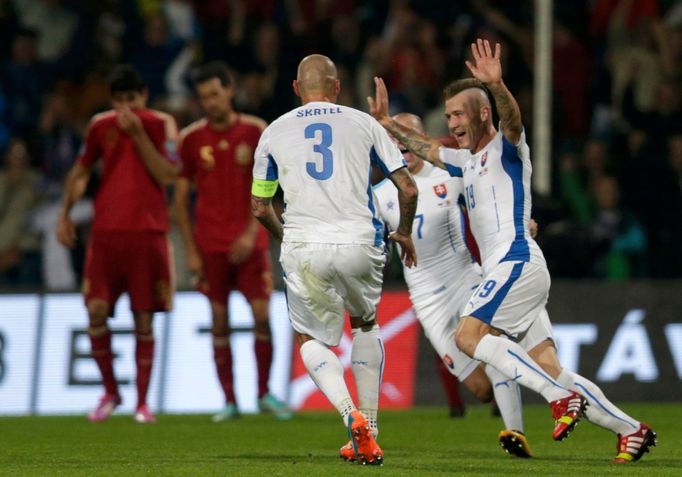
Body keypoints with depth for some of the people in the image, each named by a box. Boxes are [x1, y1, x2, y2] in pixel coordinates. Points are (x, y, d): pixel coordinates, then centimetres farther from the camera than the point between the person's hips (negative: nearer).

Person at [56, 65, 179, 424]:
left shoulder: (162, 124, 0)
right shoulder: (100, 125, 8)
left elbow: (166, 175, -11)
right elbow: (81, 170, 19)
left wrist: (138, 133, -15)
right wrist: (65, 212, 9)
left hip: (148, 233, -2)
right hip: (105, 232, 2)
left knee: (144, 319, -1)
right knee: (96, 311, -6)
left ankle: (142, 401, 8)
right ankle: (110, 392, 13)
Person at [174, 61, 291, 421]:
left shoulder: (255, 131, -1)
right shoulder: (191, 139, 1)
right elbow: (180, 199, 5)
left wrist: (251, 233, -14)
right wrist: (191, 251, -1)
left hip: (249, 241, 0)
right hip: (210, 244, 0)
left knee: (262, 316, -5)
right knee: (219, 321, 0)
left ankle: (265, 393, 11)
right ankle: (229, 401, 6)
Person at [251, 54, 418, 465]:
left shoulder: (275, 132, 12)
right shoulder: (363, 124, 10)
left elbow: (260, 206, 18)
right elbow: (408, 188, 8)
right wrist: (405, 233, 26)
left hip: (304, 247, -1)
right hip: (359, 243, 1)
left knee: (311, 339, 16)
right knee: (366, 325, 26)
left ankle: (351, 413, -12)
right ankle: (371, 433, 18)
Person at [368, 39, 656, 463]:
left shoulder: (506, 148, -1)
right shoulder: (467, 162, 23)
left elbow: (512, 117, -24)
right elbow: (426, 149, 40)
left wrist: (496, 86, -43)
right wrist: (387, 123, 36)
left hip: (516, 261, -9)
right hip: (507, 270, 9)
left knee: (469, 335, -22)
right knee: (550, 369, 0)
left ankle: (562, 397, -27)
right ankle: (631, 429, -2)